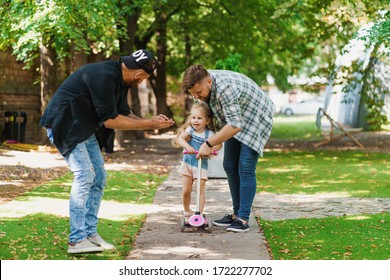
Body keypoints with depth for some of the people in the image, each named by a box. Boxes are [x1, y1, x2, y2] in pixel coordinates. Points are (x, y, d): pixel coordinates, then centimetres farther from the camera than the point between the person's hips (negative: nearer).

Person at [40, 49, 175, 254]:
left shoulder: (120, 79, 6)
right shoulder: (104, 76, -26)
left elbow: (123, 115, 12)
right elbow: (110, 120, -23)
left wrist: (151, 122, 1)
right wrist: (149, 124, -17)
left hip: (84, 127, 10)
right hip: (64, 125, -10)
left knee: (98, 176, 8)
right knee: (84, 175, -17)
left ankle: (90, 233, 13)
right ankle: (77, 241, -15)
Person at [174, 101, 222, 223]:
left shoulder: (209, 134, -11)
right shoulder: (189, 130, -5)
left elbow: (219, 144, -21)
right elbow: (180, 138, -19)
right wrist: (187, 146, -39)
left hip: (201, 165, -2)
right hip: (187, 163, 2)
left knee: (200, 190, -6)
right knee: (186, 191, 5)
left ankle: (200, 213, 2)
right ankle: (186, 212, 24)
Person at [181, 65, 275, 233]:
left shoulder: (225, 88, -38)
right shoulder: (201, 83, -11)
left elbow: (235, 125, -40)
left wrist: (209, 144, -38)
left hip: (256, 120, -9)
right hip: (235, 119, 9)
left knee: (245, 169, -14)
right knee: (230, 167, 7)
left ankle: (243, 219, -11)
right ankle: (236, 213, 15)